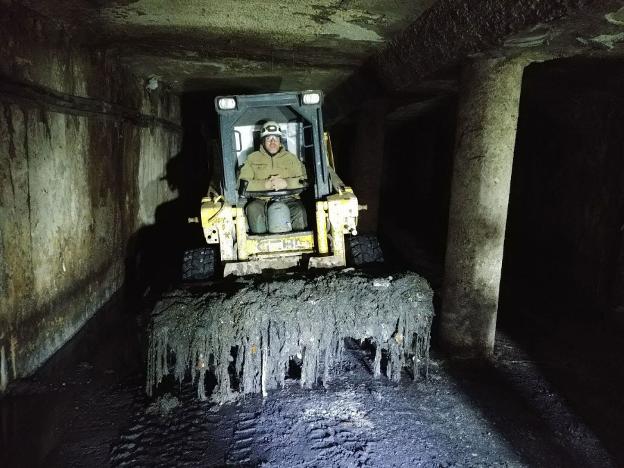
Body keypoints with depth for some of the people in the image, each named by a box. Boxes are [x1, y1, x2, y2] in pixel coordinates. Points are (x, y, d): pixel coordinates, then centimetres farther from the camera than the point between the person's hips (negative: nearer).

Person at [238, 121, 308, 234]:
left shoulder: (291, 158, 18)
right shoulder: (252, 158, 16)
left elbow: (303, 181, 3)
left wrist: (286, 183, -17)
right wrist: (264, 184, -13)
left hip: (288, 200, 0)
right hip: (261, 200, 0)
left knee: (299, 211, -31)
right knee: (253, 209, -32)